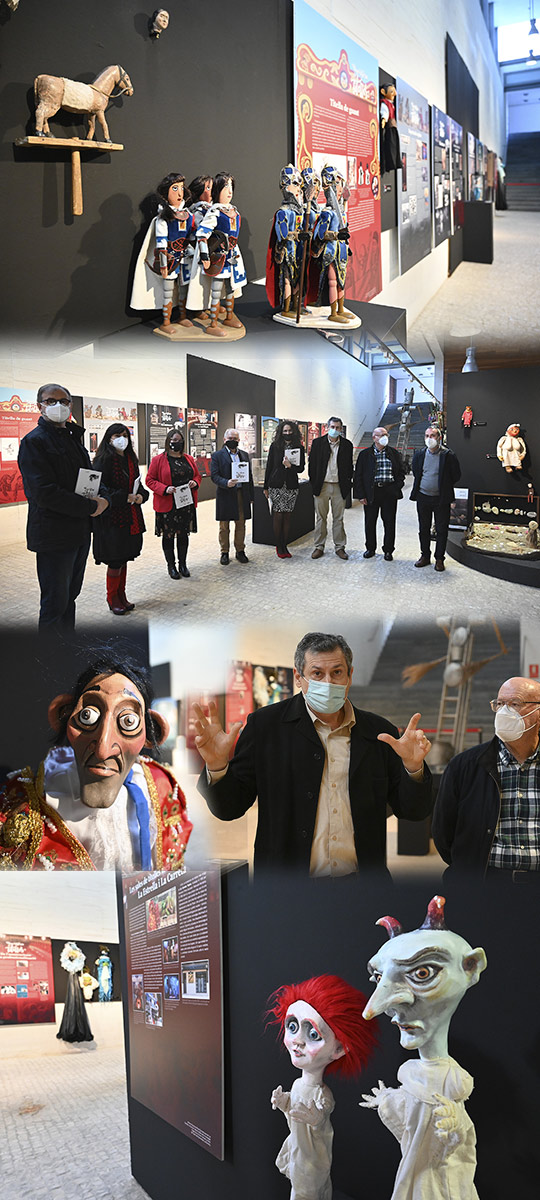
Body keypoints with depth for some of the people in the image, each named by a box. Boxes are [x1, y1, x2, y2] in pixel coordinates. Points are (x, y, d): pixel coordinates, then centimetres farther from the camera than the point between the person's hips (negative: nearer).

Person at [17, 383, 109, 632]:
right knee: (55, 603, -5)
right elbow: (44, 492, -21)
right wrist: (90, 507, -19)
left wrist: (103, 499, -3)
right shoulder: (34, 441, -11)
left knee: (70, 596, 17)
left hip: (80, 532, 9)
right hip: (53, 535, -9)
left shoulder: (73, 438, 16)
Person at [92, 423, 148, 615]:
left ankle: (121, 596, 24)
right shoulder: (103, 460, -11)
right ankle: (112, 598, 12)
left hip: (130, 518, 7)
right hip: (112, 519, -7)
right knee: (115, 561, -1)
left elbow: (138, 483, 18)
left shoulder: (130, 459, 12)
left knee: (124, 559, 14)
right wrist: (124, 498, -20)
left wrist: (141, 495, -5)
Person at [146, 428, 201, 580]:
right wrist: (165, 489, -20)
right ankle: (171, 566, 14)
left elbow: (198, 475, 19)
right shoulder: (158, 460, -4)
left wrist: (195, 482, -5)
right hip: (167, 505, -4)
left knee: (184, 534, 10)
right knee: (168, 535, 3)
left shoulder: (189, 459, 10)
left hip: (187, 504, 4)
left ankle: (183, 564, 22)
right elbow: (150, 480, -5)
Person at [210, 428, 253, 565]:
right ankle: (224, 553, 13)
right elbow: (214, 476, -8)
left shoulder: (244, 455, 13)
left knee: (241, 525, 8)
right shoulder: (217, 455, -1)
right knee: (224, 527, 4)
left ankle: (240, 550, 19)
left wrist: (251, 496, 9)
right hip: (225, 495, -3)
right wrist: (226, 483, -26)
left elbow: (249, 476, 13)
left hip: (242, 495, 3)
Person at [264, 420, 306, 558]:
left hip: (291, 486, 2)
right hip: (276, 486, -2)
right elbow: (269, 466, 4)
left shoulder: (299, 448, 5)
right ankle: (278, 546, 5)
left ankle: (284, 546, 11)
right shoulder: (275, 446, 1)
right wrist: (266, 487, 4)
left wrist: (290, 466, -17)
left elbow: (301, 468, 4)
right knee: (278, 515, -4)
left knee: (287, 516, 5)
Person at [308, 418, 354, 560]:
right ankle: (319, 547, 13)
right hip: (322, 486, 0)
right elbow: (312, 464, 4)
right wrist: (313, 484, 0)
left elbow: (349, 466, 10)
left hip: (339, 487, 1)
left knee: (338, 518, 6)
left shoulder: (347, 445, 4)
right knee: (320, 518, 5)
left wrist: (347, 483, 3)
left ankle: (339, 547, 14)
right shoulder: (317, 443, 1)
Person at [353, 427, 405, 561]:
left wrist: (396, 488, -2)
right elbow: (358, 475, 2)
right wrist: (361, 495, -5)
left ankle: (388, 550, 14)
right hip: (371, 492, 0)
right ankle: (370, 548, 21)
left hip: (389, 493, 1)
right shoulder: (365, 454, 3)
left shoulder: (394, 454, 8)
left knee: (389, 522, 3)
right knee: (370, 522, 6)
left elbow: (401, 472, 12)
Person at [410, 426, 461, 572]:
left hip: (441, 498, -3)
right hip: (423, 498, 4)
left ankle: (439, 559, 12)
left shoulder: (448, 455, -8)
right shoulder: (419, 454, 4)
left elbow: (456, 475, -1)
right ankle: (425, 556, 23)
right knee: (423, 529, 11)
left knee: (442, 530, 3)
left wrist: (445, 487, 3)